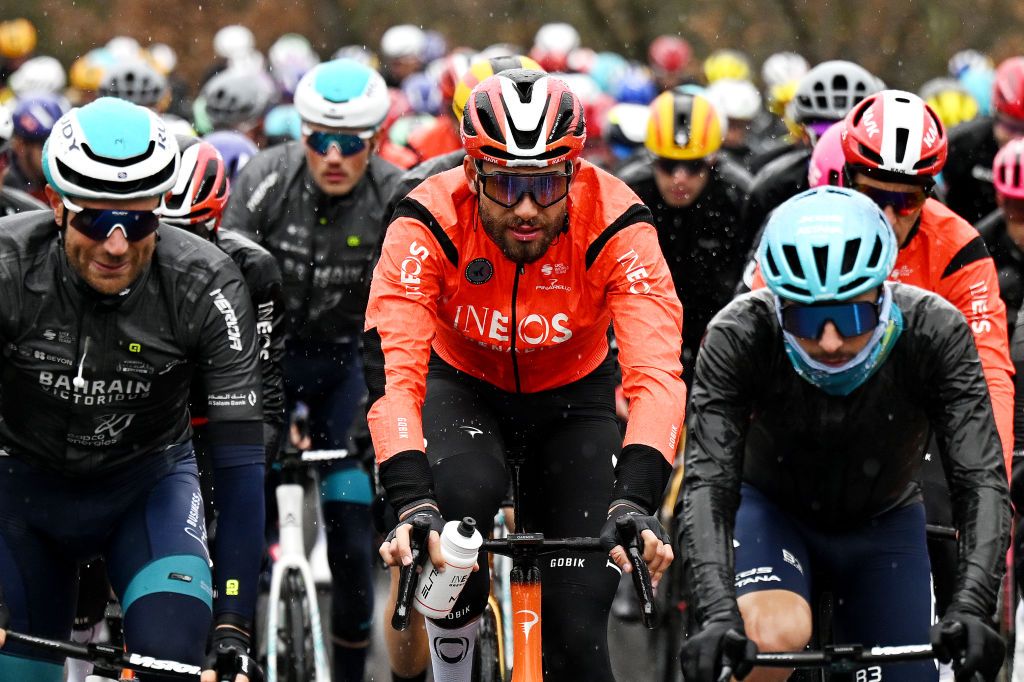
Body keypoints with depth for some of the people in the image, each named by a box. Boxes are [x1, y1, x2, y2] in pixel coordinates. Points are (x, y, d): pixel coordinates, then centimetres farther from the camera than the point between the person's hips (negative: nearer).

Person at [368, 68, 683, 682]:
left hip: (572, 398, 0)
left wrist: (634, 501, -53)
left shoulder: (618, 227, -30)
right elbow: (393, 369, -37)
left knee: (577, 626, -12)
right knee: (463, 492, -35)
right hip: (463, 386, 0)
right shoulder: (429, 225, -30)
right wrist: (411, 502, -52)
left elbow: (658, 372, -38)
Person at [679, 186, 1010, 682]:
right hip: (772, 514, -2)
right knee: (774, 635, -32)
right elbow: (708, 483, -36)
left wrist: (970, 609, -48)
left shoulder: (936, 333, -29)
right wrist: (720, 616, -51)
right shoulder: (739, 337, -31)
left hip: (882, 527, 2)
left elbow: (981, 481, -33)